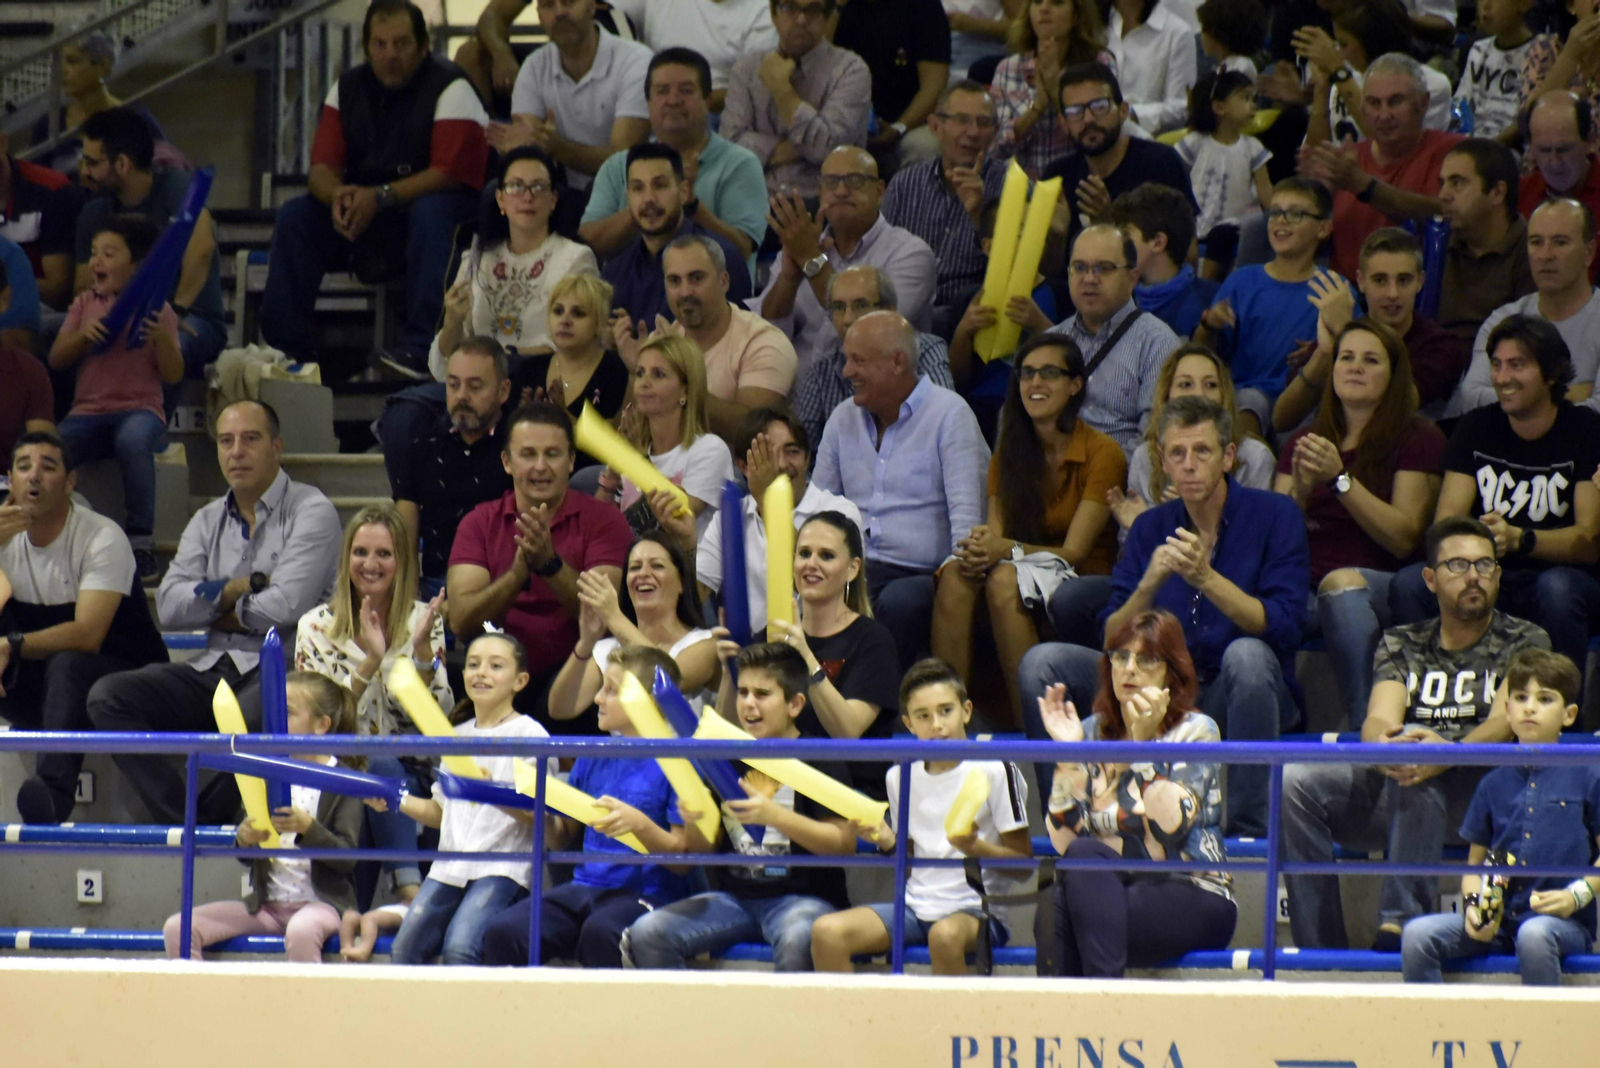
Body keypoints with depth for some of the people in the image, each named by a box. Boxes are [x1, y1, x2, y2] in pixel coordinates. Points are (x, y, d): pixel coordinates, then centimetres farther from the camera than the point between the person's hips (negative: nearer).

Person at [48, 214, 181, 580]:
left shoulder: (156, 309, 3)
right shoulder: (85, 304, 15)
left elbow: (173, 374, -1)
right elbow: (56, 359, 11)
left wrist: (161, 337, -20)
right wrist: (84, 336, -8)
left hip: (140, 409, -3)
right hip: (88, 410, 3)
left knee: (132, 440, -40)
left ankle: (141, 540, -32)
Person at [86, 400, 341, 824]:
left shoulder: (310, 511, -1)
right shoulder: (208, 521, 18)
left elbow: (285, 607, -14)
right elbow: (169, 606, 4)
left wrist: (215, 606, 2)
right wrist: (241, 587, -8)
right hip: (214, 670, 6)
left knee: (254, 715, -41)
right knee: (108, 696, -15)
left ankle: (207, 820, -18)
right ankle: (187, 822, -27)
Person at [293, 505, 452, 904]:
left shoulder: (422, 620, 7)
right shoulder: (317, 627, 4)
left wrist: (422, 649, -16)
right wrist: (370, 663, -20)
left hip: (410, 776, 1)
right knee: (380, 766, -35)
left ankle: (409, 889, -39)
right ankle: (409, 886, -43)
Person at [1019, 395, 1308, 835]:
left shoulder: (1274, 516, -4)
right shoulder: (1150, 528, 7)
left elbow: (1282, 627, -16)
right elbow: (1113, 640, 0)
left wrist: (1206, 578, -28)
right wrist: (1149, 586, -19)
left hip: (1239, 698, -4)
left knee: (1246, 655, -38)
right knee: (1042, 662, -13)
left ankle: (1248, 831, -29)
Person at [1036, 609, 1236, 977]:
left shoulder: (1195, 731, -1)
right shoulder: (1093, 733, 11)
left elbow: (1168, 830, -19)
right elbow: (1063, 842, -1)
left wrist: (1146, 740, -24)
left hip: (1194, 901, -3)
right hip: (1109, 891, 3)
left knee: (1084, 857, -31)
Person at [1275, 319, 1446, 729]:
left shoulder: (1418, 439, 10)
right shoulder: (1303, 442, 24)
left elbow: (1405, 539, -3)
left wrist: (1340, 479, -10)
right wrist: (1300, 491, -7)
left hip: (1385, 585, -3)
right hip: (1307, 582, 3)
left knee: (1342, 584, -39)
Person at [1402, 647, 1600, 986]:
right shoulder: (1493, 784, 14)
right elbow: (1474, 861, 17)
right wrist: (1472, 905, -3)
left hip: (1563, 921, -4)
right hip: (1496, 922, 4)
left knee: (1534, 935, -39)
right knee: (1417, 934, -20)